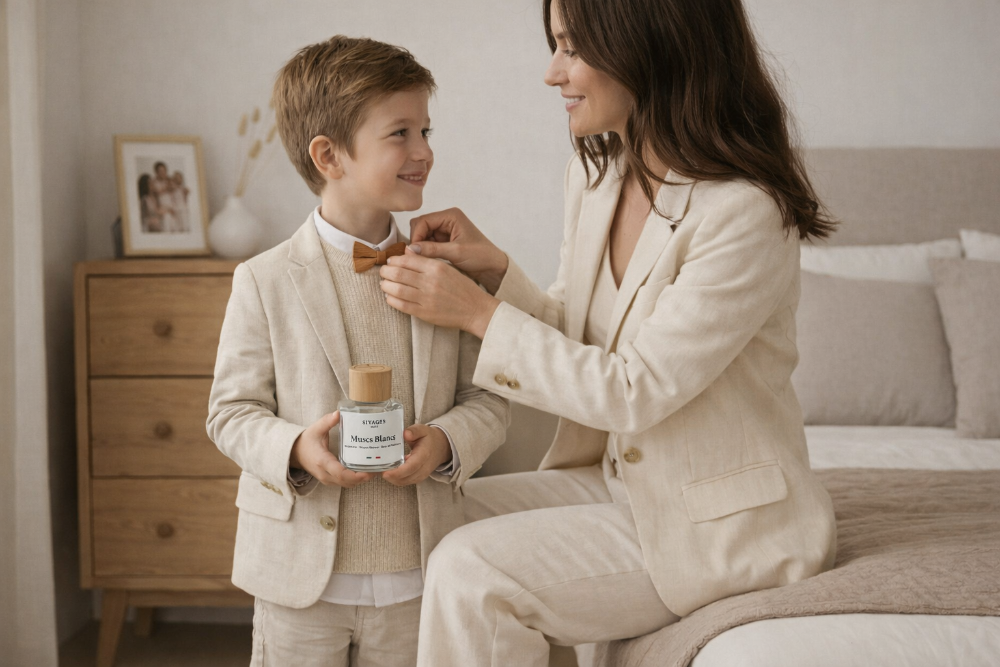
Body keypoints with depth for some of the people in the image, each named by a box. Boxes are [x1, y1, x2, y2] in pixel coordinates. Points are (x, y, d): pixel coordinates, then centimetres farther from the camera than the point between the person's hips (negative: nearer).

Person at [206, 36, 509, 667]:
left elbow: (487, 397, 5)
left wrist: (446, 443, -15)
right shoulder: (266, 282, -6)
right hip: (301, 571, -2)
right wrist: (294, 449, -21)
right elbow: (232, 410, -3)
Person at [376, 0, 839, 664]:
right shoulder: (596, 172, 2)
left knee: (471, 571, -21)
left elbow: (632, 393, -24)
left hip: (722, 524, -8)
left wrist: (479, 312, -21)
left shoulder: (747, 215, -24)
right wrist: (493, 268, -8)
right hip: (620, 480, 8)